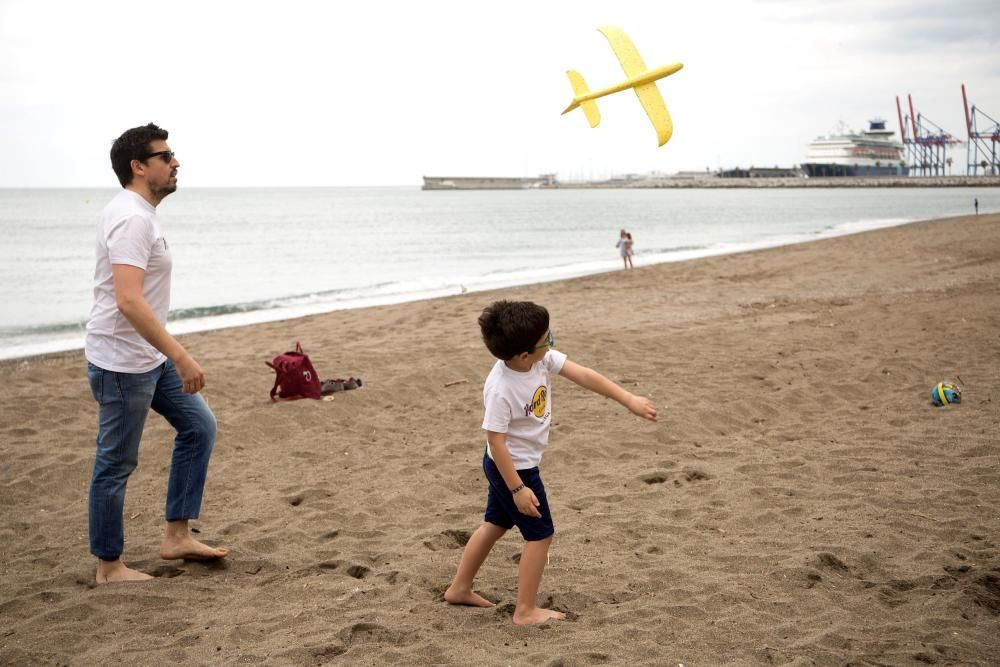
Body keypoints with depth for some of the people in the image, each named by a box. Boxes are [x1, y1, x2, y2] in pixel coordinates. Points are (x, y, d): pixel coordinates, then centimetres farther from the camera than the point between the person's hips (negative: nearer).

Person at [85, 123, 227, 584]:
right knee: (116, 463, 1)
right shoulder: (132, 219, -21)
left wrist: (170, 355, 26)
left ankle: (176, 537, 19)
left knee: (199, 426, 14)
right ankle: (109, 566, 14)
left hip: (149, 357, 11)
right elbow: (129, 301, -31)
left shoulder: (136, 214, 12)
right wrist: (180, 356, -31)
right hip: (122, 363, -11)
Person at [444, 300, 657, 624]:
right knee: (540, 534, 2)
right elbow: (495, 440, -28)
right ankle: (526, 611, 14)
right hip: (514, 469, -9)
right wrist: (518, 488, -24)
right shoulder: (500, 390, -34)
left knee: (495, 525, 23)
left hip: (509, 464, 9)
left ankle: (459, 588, 38)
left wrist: (629, 400, -8)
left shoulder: (542, 358, -13)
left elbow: (583, 375, -8)